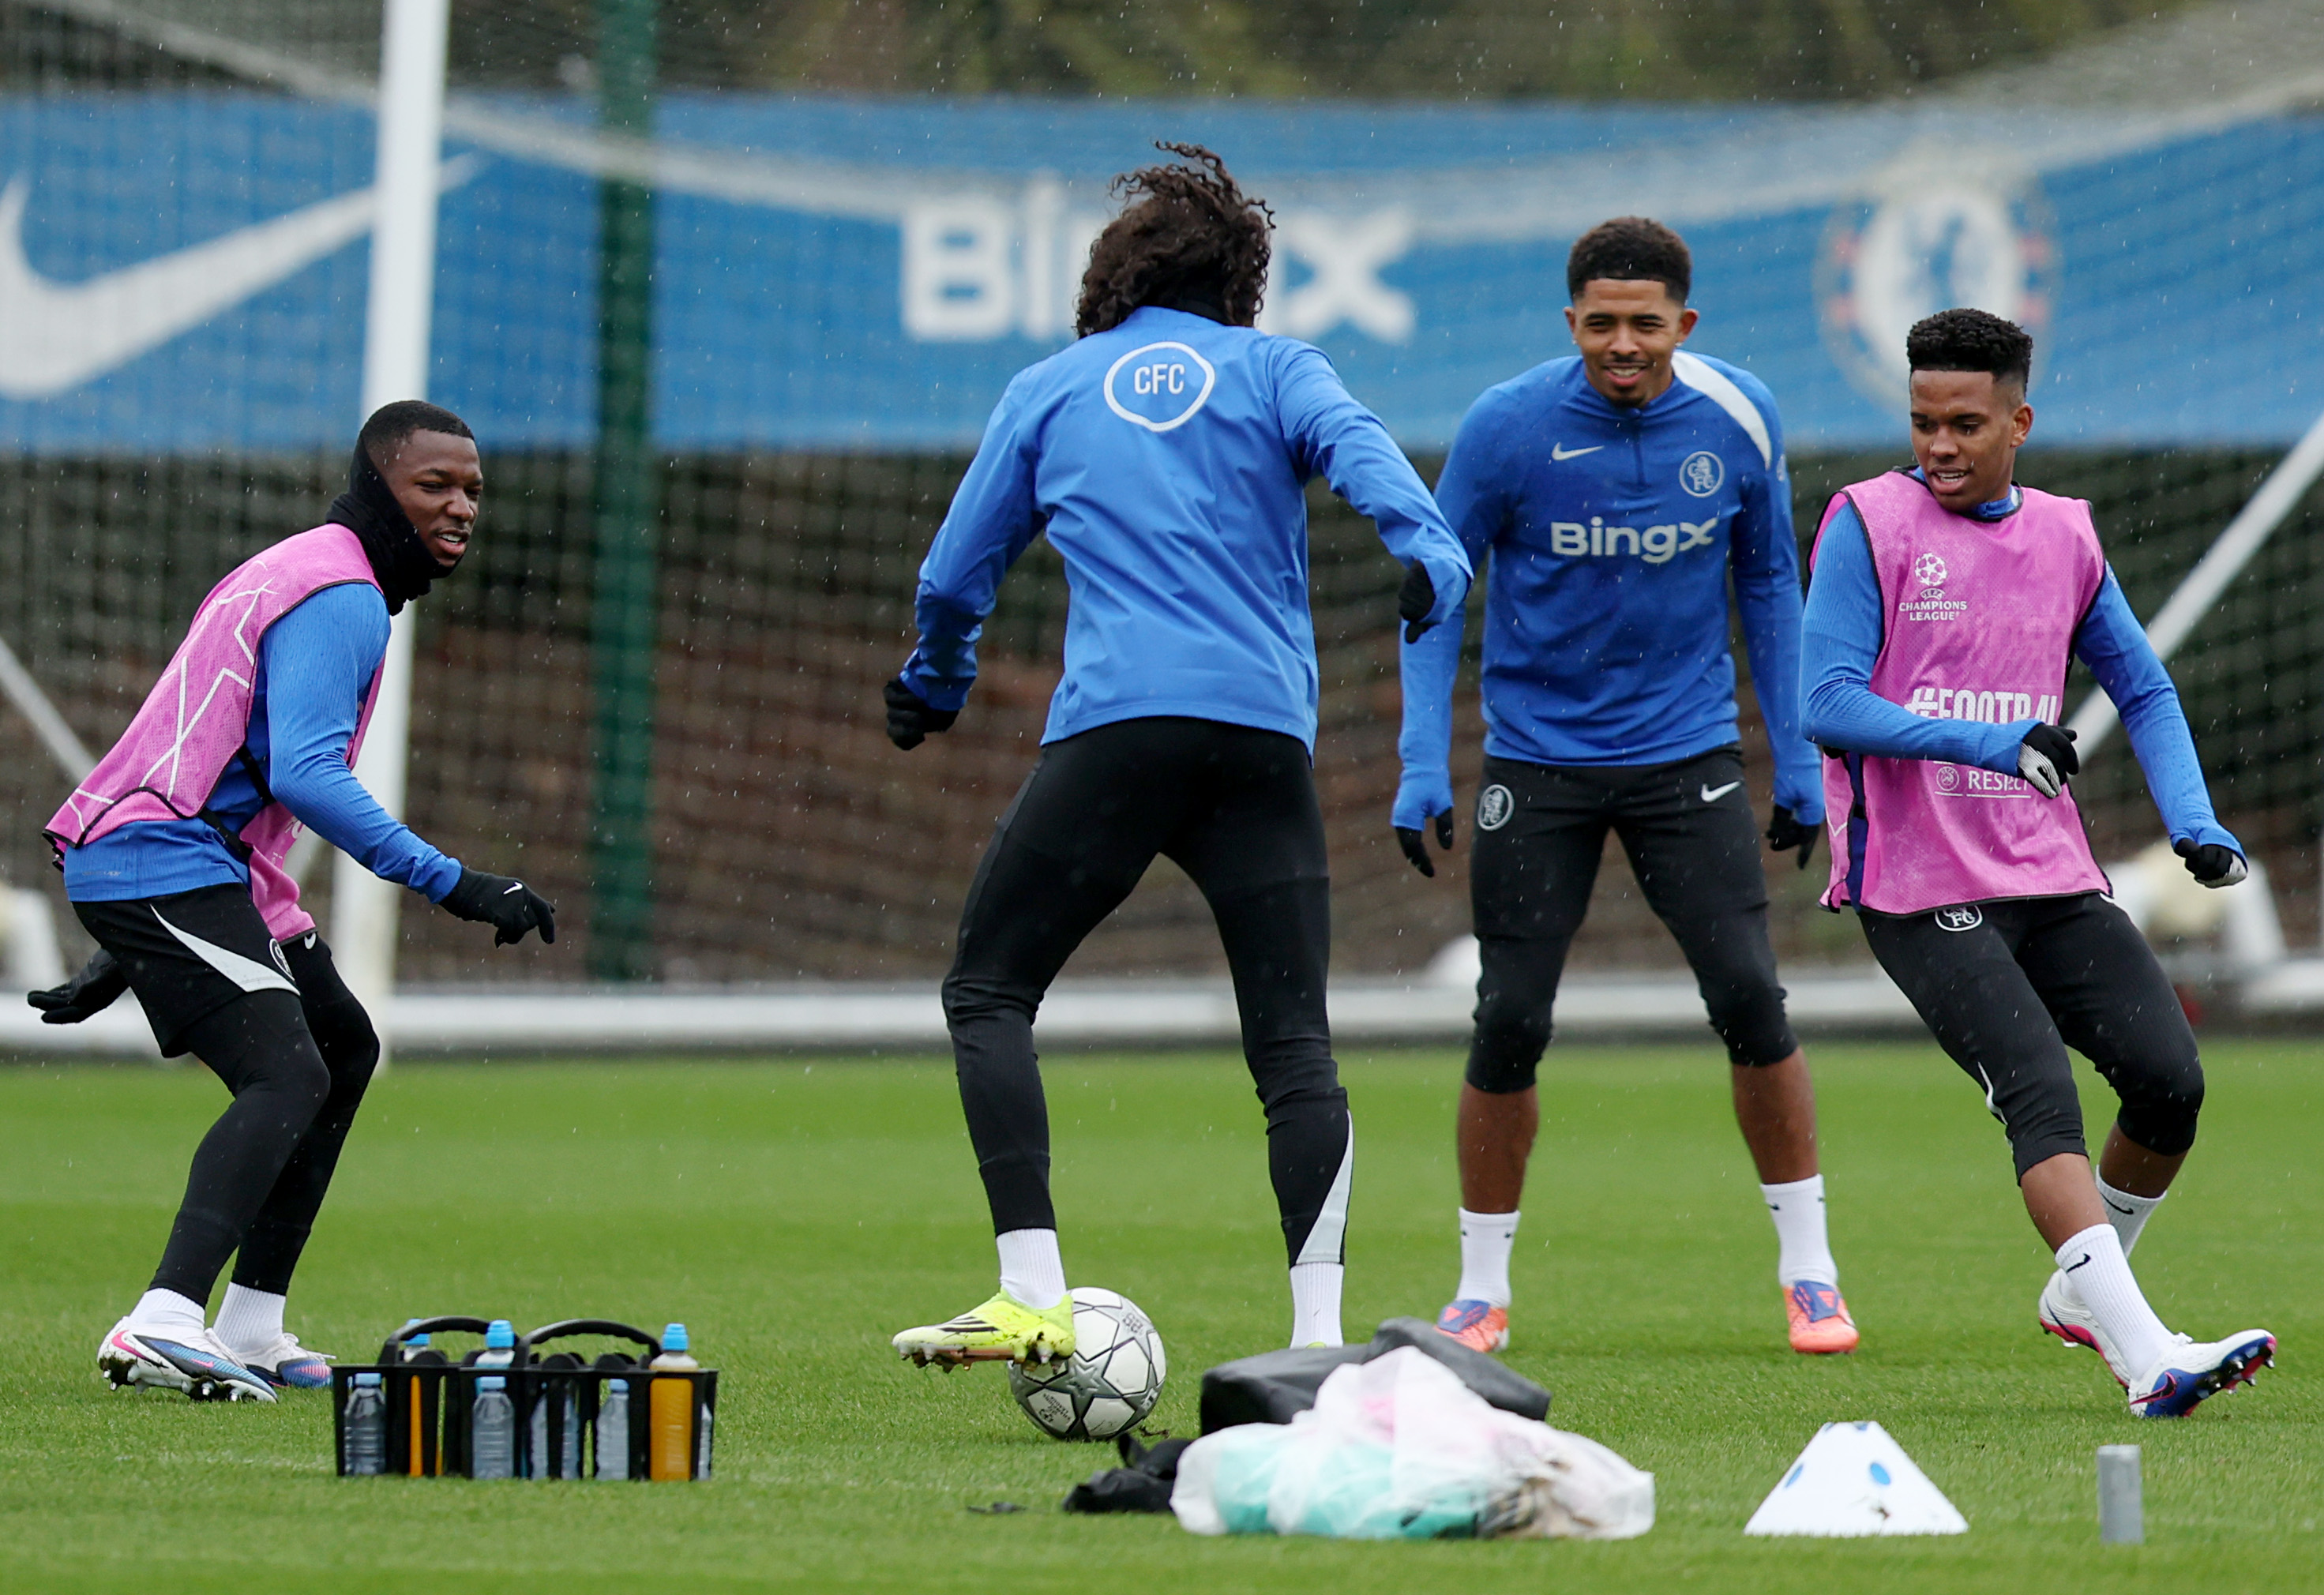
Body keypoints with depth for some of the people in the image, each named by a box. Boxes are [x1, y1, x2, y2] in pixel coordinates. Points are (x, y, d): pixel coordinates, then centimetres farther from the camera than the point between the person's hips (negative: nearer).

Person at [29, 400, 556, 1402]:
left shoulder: (295, 574, 23)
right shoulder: (342, 596, -12)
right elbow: (306, 776, -25)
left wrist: (122, 956, 27)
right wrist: (451, 884, -26)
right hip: (166, 861, -11)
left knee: (342, 1046, 22)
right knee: (287, 1077, -24)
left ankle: (249, 1333, 20)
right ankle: (165, 1323, -41)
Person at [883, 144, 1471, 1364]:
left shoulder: (1048, 391, 19)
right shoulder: (1275, 369, 16)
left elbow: (953, 579, 23)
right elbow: (1355, 448, -7)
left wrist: (932, 688, 42)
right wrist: (1429, 551, -23)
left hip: (1113, 726, -1)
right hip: (1265, 733, 1)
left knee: (987, 991, 8)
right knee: (1293, 1037, 3)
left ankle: (1031, 1298, -8)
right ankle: (1317, 1332, -9)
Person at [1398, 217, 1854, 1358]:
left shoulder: (1737, 419, -5)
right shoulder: (1508, 426, -12)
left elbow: (1769, 582, 8)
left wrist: (1795, 760, 6)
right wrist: (1422, 763, -12)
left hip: (1687, 752, 1)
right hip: (1537, 762, -1)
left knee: (1750, 999, -11)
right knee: (1508, 1022, -4)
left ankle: (1808, 1272, 2)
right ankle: (1481, 1290, 12)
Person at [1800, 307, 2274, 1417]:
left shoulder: (2064, 537, 12)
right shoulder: (1868, 524, -4)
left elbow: (2144, 691, 22)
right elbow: (1829, 704, -13)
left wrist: (2194, 823, 5)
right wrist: (1987, 743, -24)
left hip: (2051, 873, 6)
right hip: (1918, 888, -6)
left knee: (2168, 1078, -6)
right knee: (2040, 1094, -21)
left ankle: (2081, 1294, 20)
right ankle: (2147, 1362, -30)